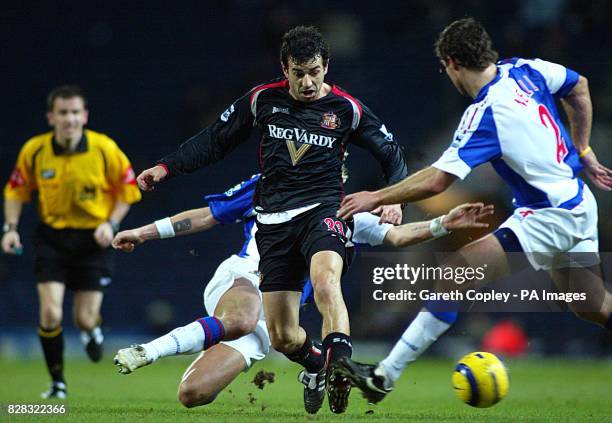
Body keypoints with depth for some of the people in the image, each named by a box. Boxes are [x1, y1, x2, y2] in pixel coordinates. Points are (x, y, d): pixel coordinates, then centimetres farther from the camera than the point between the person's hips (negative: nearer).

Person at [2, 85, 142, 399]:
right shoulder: (34, 150, -8)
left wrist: (111, 223, -11)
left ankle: (91, 330, 39)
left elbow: (128, 188, 1)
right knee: (50, 313, -14)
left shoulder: (105, 149, -12)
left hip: (93, 240, -1)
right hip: (52, 237, 1)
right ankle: (57, 383, 7)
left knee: (85, 320, -2)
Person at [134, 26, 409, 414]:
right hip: (274, 220, 3)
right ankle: (316, 366, 33)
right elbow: (215, 141, 13)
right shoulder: (263, 100, 4)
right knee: (282, 337, 2)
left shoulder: (346, 108, 0)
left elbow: (391, 153, 9)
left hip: (322, 210, -3)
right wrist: (166, 168, 6)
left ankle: (339, 368, -47)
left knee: (325, 282, -37)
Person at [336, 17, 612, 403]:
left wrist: (375, 198, -11)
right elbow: (579, 88, 19)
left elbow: (435, 182, -23)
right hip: (580, 205, 9)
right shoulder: (525, 70, 2)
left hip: (550, 218, -9)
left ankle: (385, 376, -16)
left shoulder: (485, 115, -20)